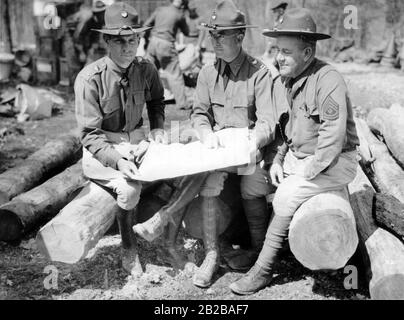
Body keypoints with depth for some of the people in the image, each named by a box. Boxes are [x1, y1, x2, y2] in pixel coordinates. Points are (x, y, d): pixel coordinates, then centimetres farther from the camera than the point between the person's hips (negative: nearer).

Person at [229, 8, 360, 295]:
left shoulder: (328, 80, -19)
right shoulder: (280, 83, 6)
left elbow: (333, 137, -24)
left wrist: (305, 174, -21)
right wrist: (277, 160, 1)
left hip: (334, 163, -8)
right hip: (295, 156, 8)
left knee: (285, 197, -23)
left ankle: (263, 270, -9)